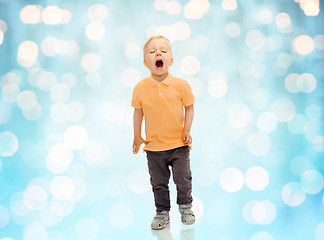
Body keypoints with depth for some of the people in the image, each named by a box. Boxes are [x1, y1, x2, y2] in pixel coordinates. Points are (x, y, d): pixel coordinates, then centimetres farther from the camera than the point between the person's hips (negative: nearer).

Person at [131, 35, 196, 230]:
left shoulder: (180, 85, -10)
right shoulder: (141, 88, -7)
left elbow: (189, 108, 1)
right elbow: (138, 111, 6)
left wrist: (187, 130, -7)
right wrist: (137, 137, 8)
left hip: (178, 144, -1)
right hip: (154, 146, 1)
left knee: (183, 179, 7)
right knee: (158, 183, 10)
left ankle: (186, 206, 32)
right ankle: (162, 212, 27)